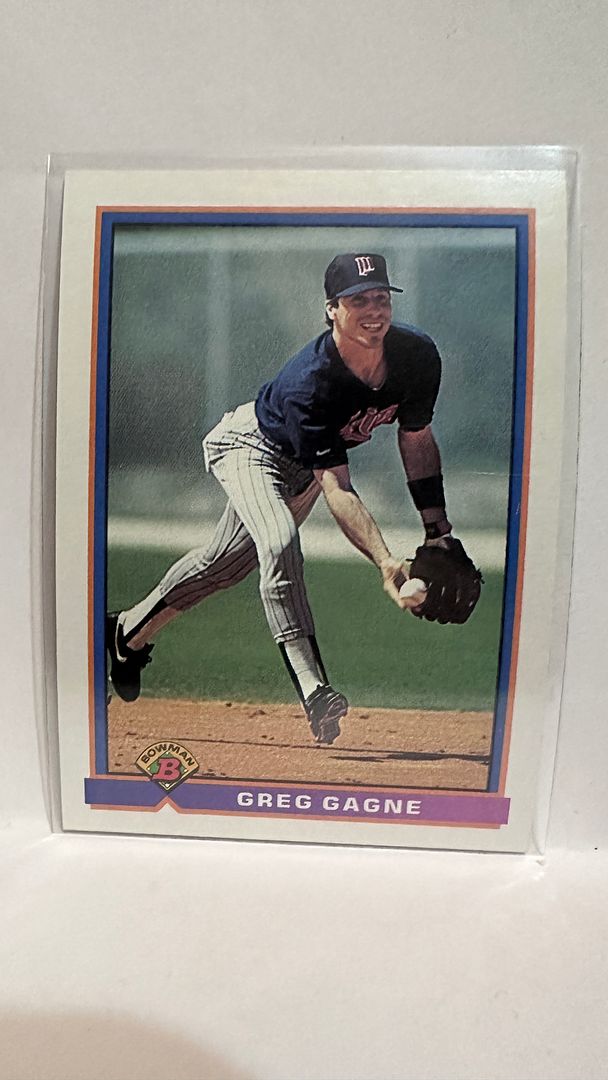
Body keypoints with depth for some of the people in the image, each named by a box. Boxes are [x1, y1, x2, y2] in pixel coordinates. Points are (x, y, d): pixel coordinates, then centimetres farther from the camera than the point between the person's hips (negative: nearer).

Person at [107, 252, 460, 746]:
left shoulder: (418, 354, -23)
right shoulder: (308, 382, -40)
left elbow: (416, 439, -8)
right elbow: (337, 487, -42)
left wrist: (438, 532, -9)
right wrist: (385, 562, -53)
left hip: (304, 466, 6)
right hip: (250, 444, -6)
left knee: (230, 559, 15)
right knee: (279, 542, -35)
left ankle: (130, 631, 37)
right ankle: (313, 690, -26)